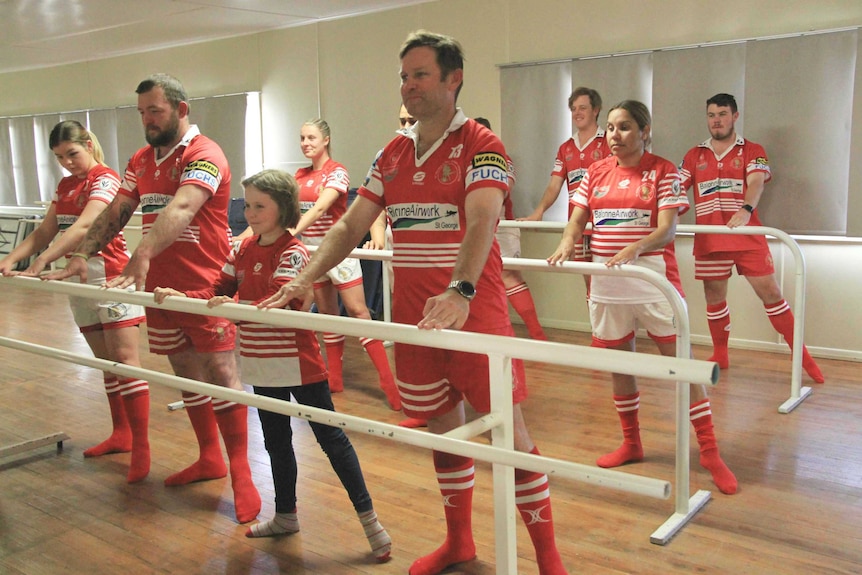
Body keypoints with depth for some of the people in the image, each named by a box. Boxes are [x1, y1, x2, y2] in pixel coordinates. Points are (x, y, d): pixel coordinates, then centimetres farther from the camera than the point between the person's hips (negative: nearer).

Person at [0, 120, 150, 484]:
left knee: (124, 359, -10)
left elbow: (83, 227, -24)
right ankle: (121, 433, 23)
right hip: (79, 279, 8)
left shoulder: (105, 178, -10)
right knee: (105, 362, 13)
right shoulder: (64, 186, 15)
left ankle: (141, 446, -8)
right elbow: (45, 231, 10)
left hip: (110, 276, -8)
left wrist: (41, 262, -33)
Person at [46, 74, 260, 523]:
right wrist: (81, 255, -2)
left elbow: (180, 210, -29)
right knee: (187, 375, 15)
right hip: (159, 288, 8)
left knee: (220, 373, -5)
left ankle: (240, 474, 3)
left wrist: (141, 256, -42)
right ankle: (209, 458, 29)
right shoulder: (141, 161, 13)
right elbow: (115, 213, 12)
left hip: (204, 286, -7)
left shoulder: (204, 156, -12)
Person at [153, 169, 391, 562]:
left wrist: (236, 306, -41)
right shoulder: (243, 250, 7)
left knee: (330, 438, 0)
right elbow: (219, 292, 7)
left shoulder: (292, 253, -15)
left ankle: (368, 518, 10)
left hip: (299, 365, -7)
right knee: (275, 442, 19)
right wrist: (179, 296, -8)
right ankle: (285, 516, 36)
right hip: (263, 367, 7)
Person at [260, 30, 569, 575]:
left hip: (473, 308, -6)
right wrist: (305, 279, -4)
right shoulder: (393, 154, 12)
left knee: (508, 429, -2)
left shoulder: (481, 145, -7)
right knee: (444, 427, 16)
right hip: (412, 313, 6)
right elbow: (350, 226, 10)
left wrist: (459, 292, -40)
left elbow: (481, 222, -24)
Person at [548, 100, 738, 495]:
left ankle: (710, 452, 10)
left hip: (654, 281, -4)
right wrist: (567, 242, -19)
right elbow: (578, 218, 3)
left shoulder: (663, 171, -3)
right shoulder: (596, 172, 9)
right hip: (606, 283, 4)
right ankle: (631, 443, 31)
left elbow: (667, 228, -13)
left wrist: (633, 249, -31)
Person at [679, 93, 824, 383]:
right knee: (714, 296, 10)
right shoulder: (694, 156, 11)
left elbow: (756, 182, -13)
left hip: (747, 238, -2)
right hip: (709, 240, 3)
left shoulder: (752, 151, 4)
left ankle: (802, 355, 9)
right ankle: (720, 356, 26)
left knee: (770, 292, -2)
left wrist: (746, 210, -34)